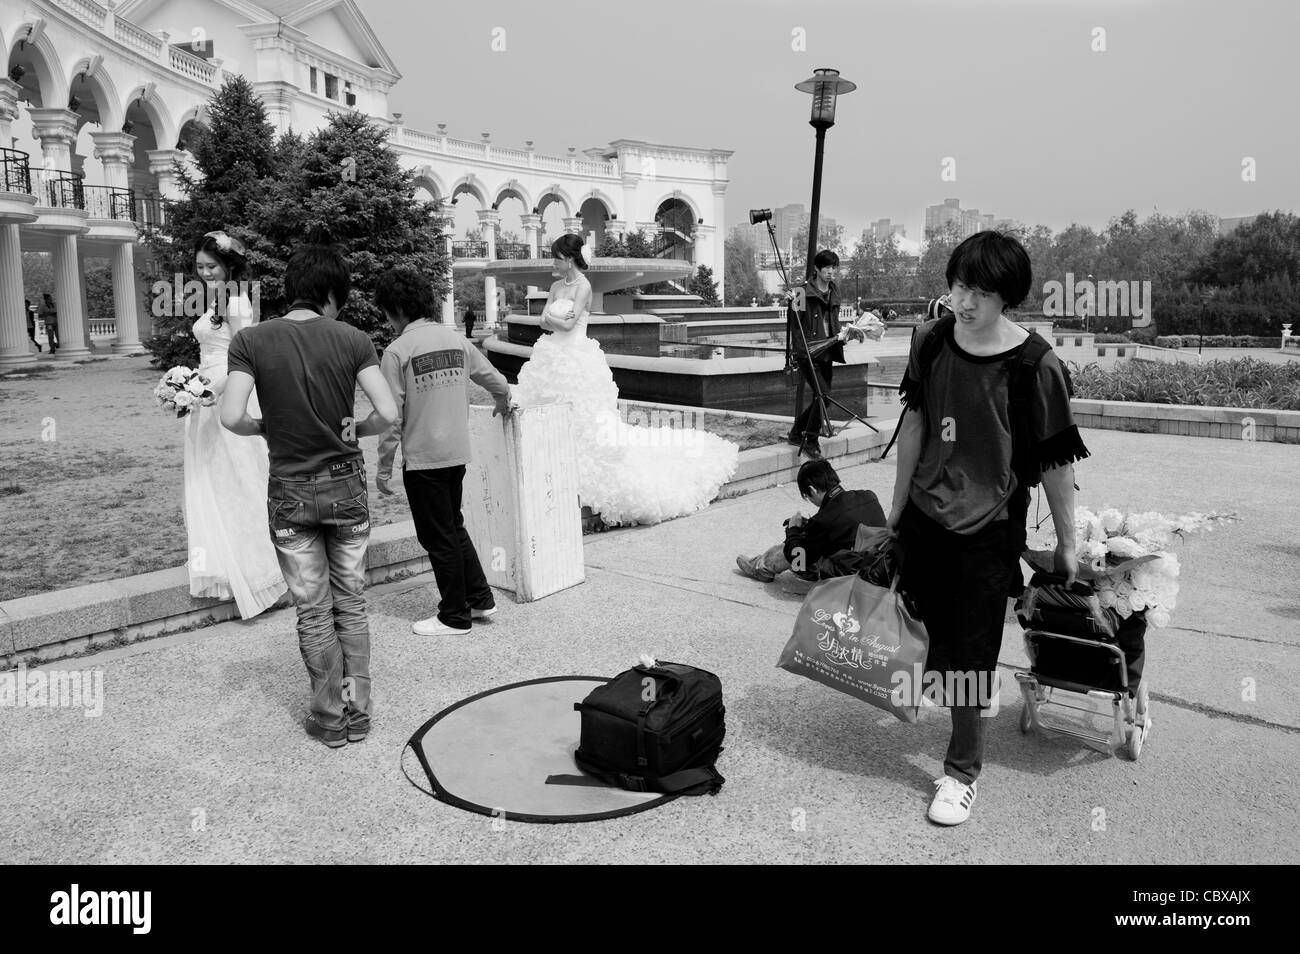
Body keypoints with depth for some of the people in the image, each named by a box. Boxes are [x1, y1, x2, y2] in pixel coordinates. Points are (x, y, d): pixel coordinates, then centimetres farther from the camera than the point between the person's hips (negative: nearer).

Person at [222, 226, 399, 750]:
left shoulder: (251, 341, -7)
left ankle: (330, 717, 22)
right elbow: (388, 413, -14)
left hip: (290, 492, 0)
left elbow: (232, 417, -17)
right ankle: (357, 710, 22)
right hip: (346, 486, 1)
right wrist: (354, 429, 5)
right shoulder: (353, 339, -7)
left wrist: (265, 428, 4)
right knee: (351, 604, 15)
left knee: (313, 612, 11)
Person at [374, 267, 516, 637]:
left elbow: (392, 416, -13)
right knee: (454, 528, 22)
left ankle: (454, 617, 16)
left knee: (438, 537, 5)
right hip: (458, 454, 6)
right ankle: (480, 598, 27)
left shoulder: (398, 351, -12)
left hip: (422, 459, -6)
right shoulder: (456, 340, 5)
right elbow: (496, 381, 14)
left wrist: (383, 467, -4)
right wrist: (503, 404, 36)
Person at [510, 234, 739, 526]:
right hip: (553, 358, 8)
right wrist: (559, 317, -11)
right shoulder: (556, 286, 13)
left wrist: (551, 316, -3)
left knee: (582, 416, -4)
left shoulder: (583, 286, -10)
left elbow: (568, 323, -18)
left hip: (576, 360, -8)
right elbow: (544, 321, 6)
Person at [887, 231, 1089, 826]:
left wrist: (1066, 543, -4)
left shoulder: (1035, 367, -16)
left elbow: (1055, 462, -10)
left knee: (970, 653, 4)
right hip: (925, 515, 4)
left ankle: (963, 771, 22)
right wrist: (898, 505, 12)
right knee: (929, 632, 17)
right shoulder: (930, 341, -3)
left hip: (989, 529, -4)